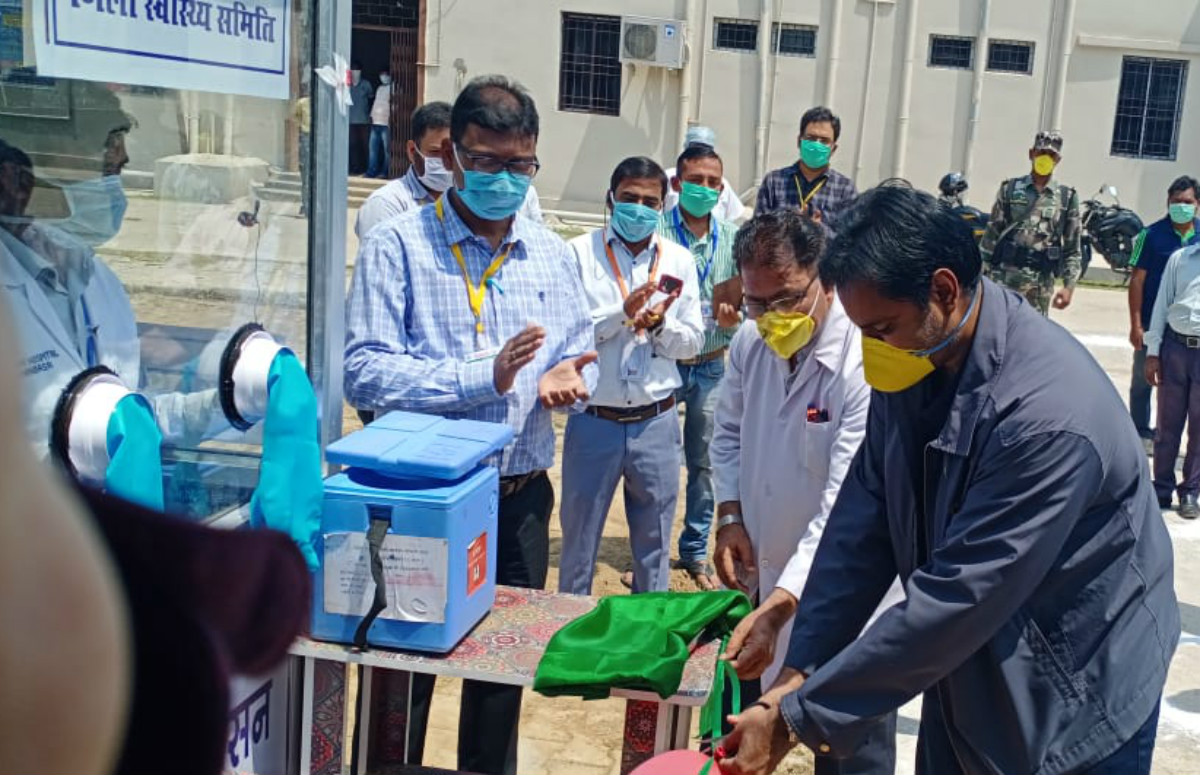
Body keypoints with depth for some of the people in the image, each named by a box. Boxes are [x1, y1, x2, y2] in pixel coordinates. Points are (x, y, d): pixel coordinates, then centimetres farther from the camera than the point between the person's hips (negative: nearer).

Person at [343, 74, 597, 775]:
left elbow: (579, 360, 14)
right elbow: (364, 372, -15)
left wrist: (566, 380, -10)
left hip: (521, 499, 4)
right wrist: (482, 378, -22)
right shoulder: (399, 245, -7)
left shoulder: (552, 255, 8)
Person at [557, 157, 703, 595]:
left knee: (654, 545, 14)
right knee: (578, 539, 11)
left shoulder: (678, 261, 5)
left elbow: (691, 343, 5)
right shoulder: (580, 252, -3)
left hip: (656, 423, 2)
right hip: (594, 421, -2)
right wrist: (622, 311, -21)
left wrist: (659, 324, -14)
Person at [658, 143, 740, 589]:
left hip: (711, 367, 3)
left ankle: (695, 552, 28)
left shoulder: (732, 239, 3)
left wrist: (735, 317, -16)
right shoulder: (656, 232, -10)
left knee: (704, 464, 13)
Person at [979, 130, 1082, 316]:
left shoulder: (1067, 198, 6)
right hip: (1004, 278, -1)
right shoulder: (1010, 189, 5)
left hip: (1041, 284, 1)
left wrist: (1069, 286, -4)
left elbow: (1072, 250, 6)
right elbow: (990, 236, 6)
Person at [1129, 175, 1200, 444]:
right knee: (1143, 379, 9)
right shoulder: (1152, 235, -7)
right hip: (1152, 323, -3)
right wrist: (1136, 324, -12)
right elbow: (1137, 280, -7)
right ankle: (1140, 431, 23)